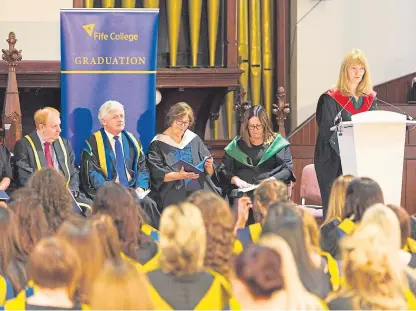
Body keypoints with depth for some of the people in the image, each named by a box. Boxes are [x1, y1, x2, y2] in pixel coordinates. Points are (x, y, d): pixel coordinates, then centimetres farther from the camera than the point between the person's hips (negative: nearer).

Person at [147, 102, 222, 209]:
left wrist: (209, 167, -5)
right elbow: (157, 174, -4)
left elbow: (210, 173, 18)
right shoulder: (158, 144, 9)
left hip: (202, 190, 3)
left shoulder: (195, 140, 19)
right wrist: (179, 175, -19)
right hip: (175, 194, -3)